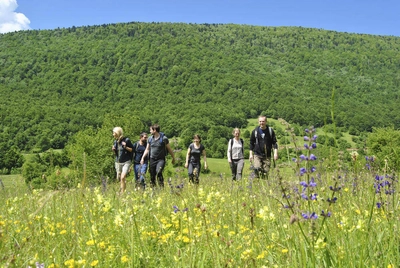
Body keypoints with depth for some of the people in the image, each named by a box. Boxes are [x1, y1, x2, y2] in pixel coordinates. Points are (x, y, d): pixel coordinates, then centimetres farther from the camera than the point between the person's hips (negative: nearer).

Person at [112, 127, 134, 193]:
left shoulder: (126, 140, -8)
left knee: (123, 177, -18)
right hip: (118, 162, 6)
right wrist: (113, 150, -3)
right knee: (118, 178, 11)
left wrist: (126, 147, -18)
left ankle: (122, 192, -12)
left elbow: (132, 149, -3)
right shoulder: (115, 142, 8)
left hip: (126, 162, -6)